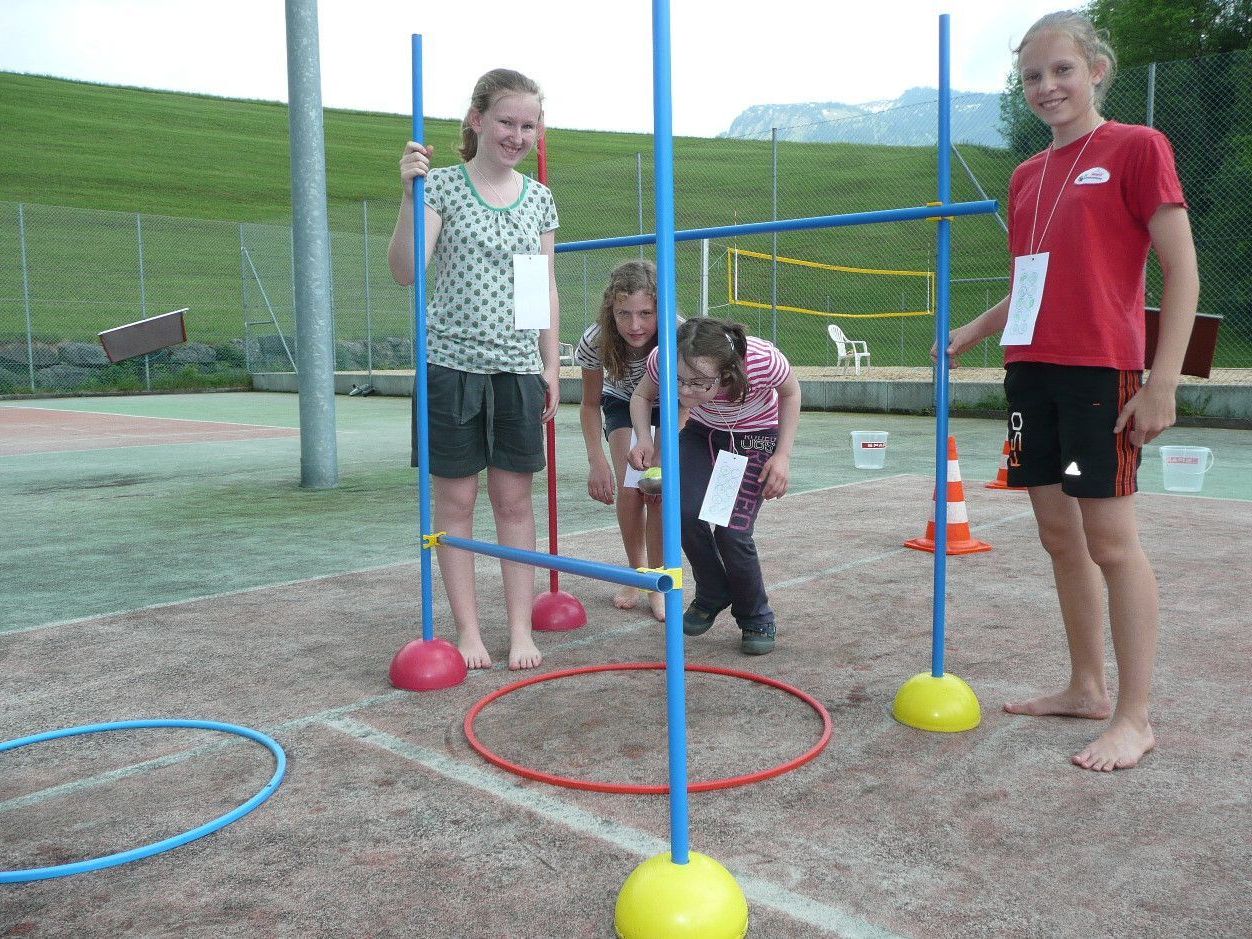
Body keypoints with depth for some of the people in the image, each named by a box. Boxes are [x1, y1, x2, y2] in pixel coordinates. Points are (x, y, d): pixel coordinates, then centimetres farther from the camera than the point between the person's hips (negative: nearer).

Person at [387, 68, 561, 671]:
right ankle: (467, 629, 15)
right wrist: (410, 195, -23)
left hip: (518, 368, 3)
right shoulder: (443, 186, -2)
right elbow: (404, 272, -13)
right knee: (455, 499, 4)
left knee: (514, 498, 7)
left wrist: (551, 365, 8)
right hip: (452, 364, -3)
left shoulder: (539, 198, 9)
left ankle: (520, 628, 15)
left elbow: (546, 288, 13)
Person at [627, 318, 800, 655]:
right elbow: (641, 395, -8)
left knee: (732, 532, -15)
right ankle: (711, 597, 13)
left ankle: (757, 619, 11)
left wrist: (783, 455, -19)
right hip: (701, 432, 3)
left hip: (756, 436, -3)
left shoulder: (762, 361, -39)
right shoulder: (662, 359, -33)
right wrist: (645, 441, -27)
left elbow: (790, 392, -13)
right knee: (687, 514, -17)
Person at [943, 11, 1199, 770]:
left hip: (1099, 371, -7)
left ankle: (1135, 717, 6)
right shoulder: (1028, 176, 15)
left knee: (1110, 539, -5)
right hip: (1032, 369, 7)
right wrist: (964, 338, 17)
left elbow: (1182, 270, -8)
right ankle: (1087, 687, 24)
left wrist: (1163, 381, -15)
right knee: (1059, 534, 10)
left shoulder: (1136, 148, -3)